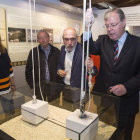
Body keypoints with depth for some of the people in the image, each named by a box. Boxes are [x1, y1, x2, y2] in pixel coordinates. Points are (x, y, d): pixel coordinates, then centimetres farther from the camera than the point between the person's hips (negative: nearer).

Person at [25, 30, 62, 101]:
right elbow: (28, 71, 5)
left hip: (54, 87, 1)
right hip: (39, 87, 0)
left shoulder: (56, 51, 3)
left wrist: (59, 82, -1)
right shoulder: (33, 52, 2)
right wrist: (32, 85, -1)